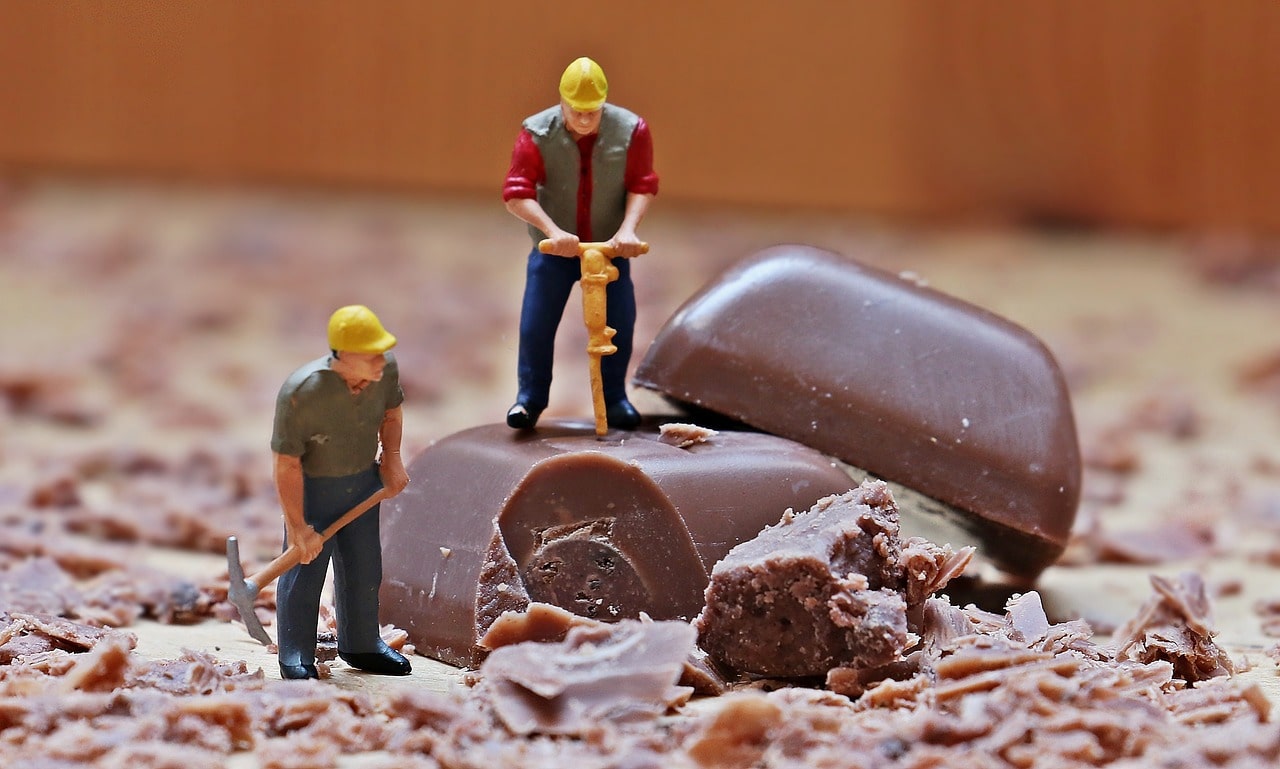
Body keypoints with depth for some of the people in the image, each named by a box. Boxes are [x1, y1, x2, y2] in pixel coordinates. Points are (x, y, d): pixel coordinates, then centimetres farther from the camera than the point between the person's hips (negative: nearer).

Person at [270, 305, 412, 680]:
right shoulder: (301, 392, -34)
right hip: (312, 486, -6)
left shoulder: (385, 370, -19)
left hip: (363, 482, 6)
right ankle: (296, 659, 18)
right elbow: (287, 464, -27)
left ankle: (360, 645, 38)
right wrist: (298, 526, -23)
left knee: (363, 569, 18)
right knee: (304, 571, 2)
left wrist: (392, 459, 0)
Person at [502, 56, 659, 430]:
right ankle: (530, 398, 10)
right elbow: (517, 193, -22)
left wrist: (627, 229, -27)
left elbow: (642, 185, -11)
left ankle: (614, 397, 15)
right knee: (536, 324, -5)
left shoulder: (631, 130, -14)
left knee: (618, 323, -2)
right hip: (555, 247, -1)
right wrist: (553, 231, -35)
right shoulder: (537, 133, -18)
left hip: (609, 246, 1)